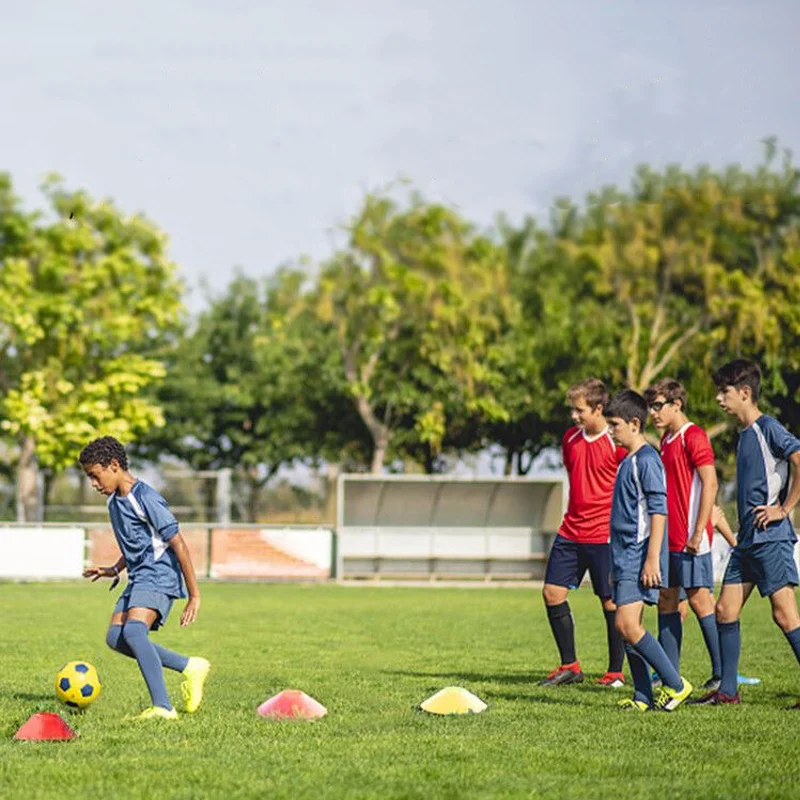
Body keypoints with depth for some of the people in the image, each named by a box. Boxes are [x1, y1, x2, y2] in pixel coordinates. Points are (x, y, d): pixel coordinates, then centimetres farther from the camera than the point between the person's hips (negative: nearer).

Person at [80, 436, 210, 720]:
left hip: (158, 576, -10)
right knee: (115, 637, 2)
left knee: (133, 630, -30)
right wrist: (114, 570, 18)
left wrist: (194, 595, -16)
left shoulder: (146, 498, -15)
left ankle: (162, 707, -34)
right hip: (138, 579, 10)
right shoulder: (115, 502, 14)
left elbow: (178, 545, -16)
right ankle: (189, 667, 9)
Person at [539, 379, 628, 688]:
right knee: (552, 592, 2)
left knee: (611, 601, 0)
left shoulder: (617, 444, -11)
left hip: (604, 535, -7)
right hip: (571, 532, 7)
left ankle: (616, 671, 10)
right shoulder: (570, 438, 10)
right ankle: (569, 666, 12)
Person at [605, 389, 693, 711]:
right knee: (627, 628, 7)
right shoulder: (627, 462, 18)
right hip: (624, 558, 10)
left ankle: (675, 684, -8)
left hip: (639, 558, -10)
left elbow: (658, 511, -17)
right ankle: (642, 696, 9)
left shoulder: (647, 460, -11)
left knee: (627, 625, -16)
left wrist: (652, 560, -22)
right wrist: (616, 565, 26)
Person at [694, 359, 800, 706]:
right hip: (748, 538, 9)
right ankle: (728, 690, 12)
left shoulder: (768, 428, -10)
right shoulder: (745, 434, 17)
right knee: (726, 610, 7)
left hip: (771, 538, -9)